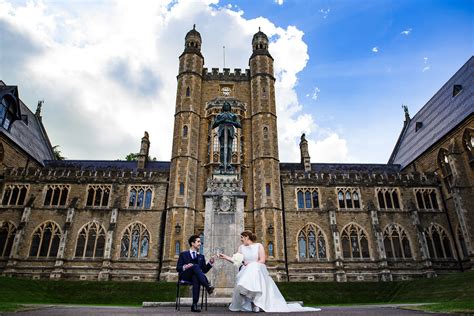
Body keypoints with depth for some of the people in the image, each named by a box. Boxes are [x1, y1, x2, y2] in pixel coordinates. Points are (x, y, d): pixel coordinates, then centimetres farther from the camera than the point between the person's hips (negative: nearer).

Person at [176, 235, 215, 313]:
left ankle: (194, 305, -43)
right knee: (196, 266, -34)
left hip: (195, 276, 2)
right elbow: (178, 268, 6)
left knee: (196, 278, -38)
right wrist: (184, 267, -15)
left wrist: (210, 262, -1)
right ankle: (208, 286, -46)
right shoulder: (183, 254, 16)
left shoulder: (201, 257, 24)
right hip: (185, 276, -2)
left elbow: (204, 270, 14)